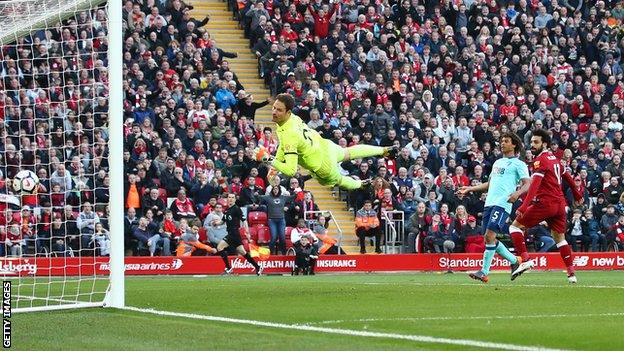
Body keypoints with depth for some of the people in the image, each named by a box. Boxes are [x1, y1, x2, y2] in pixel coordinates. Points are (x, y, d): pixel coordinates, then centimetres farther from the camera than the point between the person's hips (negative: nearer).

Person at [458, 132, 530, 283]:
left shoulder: (518, 164, 2)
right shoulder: (497, 163, 25)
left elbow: (527, 184, -7)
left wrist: (517, 193, -27)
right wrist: (469, 189, 30)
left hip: (502, 203, -8)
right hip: (489, 203, 8)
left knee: (489, 235, -16)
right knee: (490, 239, 5)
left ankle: (484, 272, -14)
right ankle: (514, 261, 21)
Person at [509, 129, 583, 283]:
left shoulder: (541, 160, -10)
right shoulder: (554, 158, 15)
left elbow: (535, 184, -23)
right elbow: (567, 176, 29)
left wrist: (523, 207, -31)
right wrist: (577, 194, 45)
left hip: (545, 203, -8)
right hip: (560, 204, 8)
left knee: (515, 226, -1)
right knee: (560, 238, 16)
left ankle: (525, 259, -14)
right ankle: (571, 273, 9)